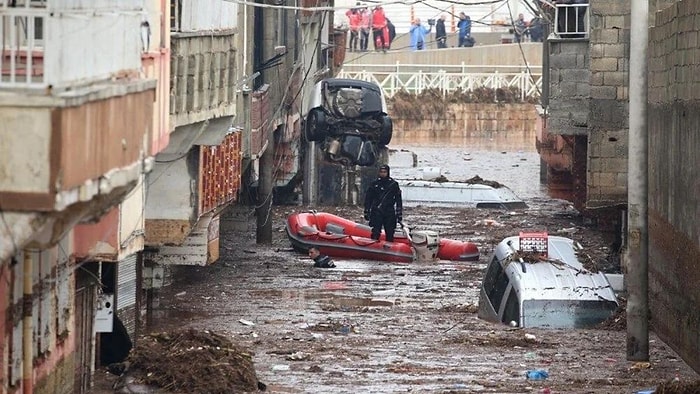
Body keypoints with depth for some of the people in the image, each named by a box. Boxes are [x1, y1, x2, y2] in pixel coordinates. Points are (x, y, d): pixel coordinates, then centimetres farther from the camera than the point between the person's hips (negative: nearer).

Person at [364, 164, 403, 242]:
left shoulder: (394, 184, 5)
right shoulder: (374, 184, 5)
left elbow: (398, 201, 9)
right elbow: (368, 199, 10)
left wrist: (399, 215, 5)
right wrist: (366, 212, 6)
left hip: (390, 213, 1)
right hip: (376, 212, -1)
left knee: (390, 234, 3)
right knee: (375, 233, -8)